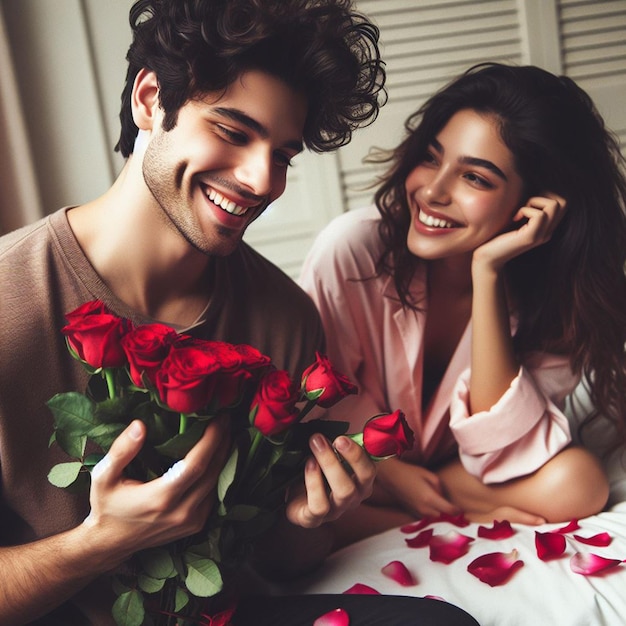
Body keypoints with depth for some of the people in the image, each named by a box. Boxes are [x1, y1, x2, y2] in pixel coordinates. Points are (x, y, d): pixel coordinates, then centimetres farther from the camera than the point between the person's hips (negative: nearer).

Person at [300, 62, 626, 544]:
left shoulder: (553, 290, -18)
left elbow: (502, 452, -27)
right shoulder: (355, 247, -24)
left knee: (577, 482, -27)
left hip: (458, 467, 1)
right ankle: (469, 517, -8)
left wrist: (487, 274, -33)